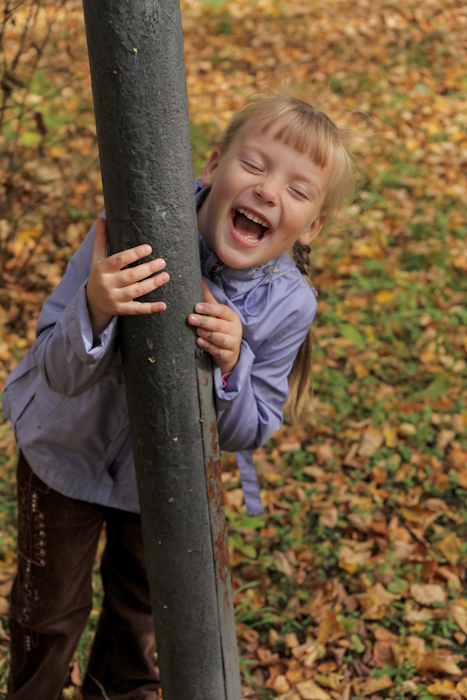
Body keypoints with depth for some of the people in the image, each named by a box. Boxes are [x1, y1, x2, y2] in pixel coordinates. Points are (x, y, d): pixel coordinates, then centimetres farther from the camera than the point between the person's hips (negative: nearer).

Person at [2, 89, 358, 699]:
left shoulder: (288, 306, -26)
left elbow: (247, 434, -16)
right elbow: (61, 376, -30)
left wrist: (231, 366, -37)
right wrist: (95, 310, -51)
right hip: (69, 449, -1)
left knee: (143, 604, 27)